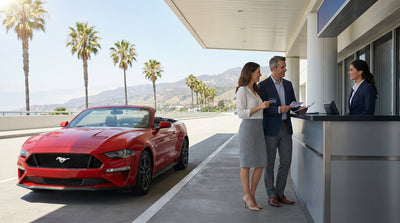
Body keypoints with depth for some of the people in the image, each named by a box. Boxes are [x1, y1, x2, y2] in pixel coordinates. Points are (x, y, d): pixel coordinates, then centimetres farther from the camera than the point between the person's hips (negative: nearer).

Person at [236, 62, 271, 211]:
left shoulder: (255, 91, 18)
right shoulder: (242, 90, -8)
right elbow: (241, 113, -14)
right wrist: (260, 107, -19)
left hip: (258, 128, 8)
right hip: (248, 127, -8)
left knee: (260, 164, 6)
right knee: (246, 163, 1)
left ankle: (251, 195, 17)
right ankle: (248, 197, 11)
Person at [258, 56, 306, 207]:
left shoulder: (288, 84, 11)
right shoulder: (263, 85, -7)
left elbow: (293, 102, 15)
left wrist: (299, 108, -6)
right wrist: (278, 109, -25)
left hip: (285, 127, 6)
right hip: (270, 128, -6)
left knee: (286, 161, 8)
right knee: (269, 162, 3)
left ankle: (280, 193, 21)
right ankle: (271, 196, 14)